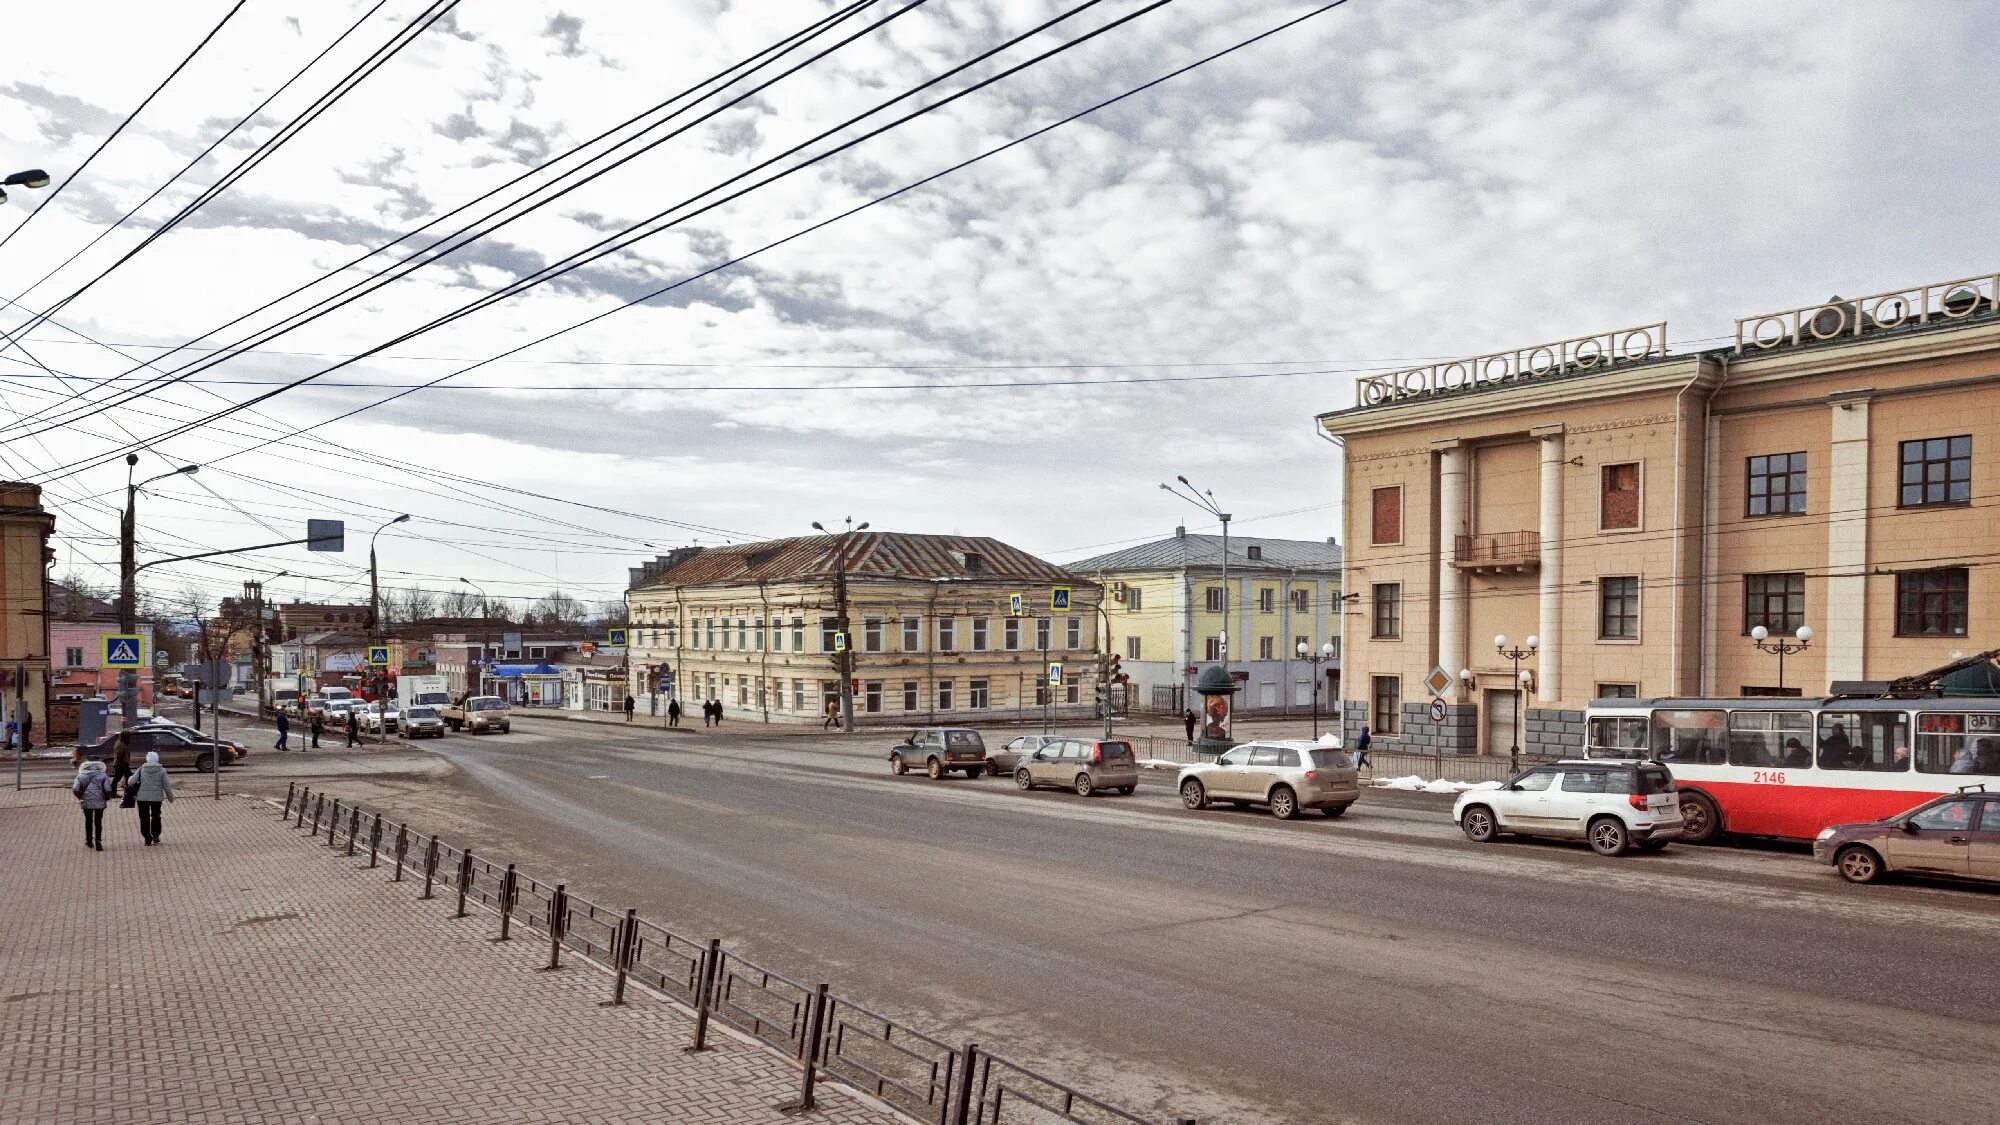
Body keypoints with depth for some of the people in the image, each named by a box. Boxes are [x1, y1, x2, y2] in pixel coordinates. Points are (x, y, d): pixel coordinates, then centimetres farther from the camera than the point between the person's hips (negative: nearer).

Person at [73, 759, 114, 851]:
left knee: (88, 821, 17)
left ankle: (89, 841, 26)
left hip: (86, 802, 1)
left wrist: (80, 797, 9)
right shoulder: (102, 775, -4)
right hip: (99, 802, -1)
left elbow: (75, 789, -9)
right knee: (98, 822, 4)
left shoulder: (81, 776, -1)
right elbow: (108, 789, -11)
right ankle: (98, 841, -7)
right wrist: (107, 798, 8)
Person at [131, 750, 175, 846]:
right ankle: (155, 836, 23)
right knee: (156, 816, 18)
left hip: (142, 798, -1)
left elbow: (132, 781, -6)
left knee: (144, 818, 9)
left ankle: (147, 838, 9)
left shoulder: (141, 770, -6)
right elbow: (167, 786, -4)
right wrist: (170, 797, 8)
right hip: (157, 798, 1)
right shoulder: (162, 771, -6)